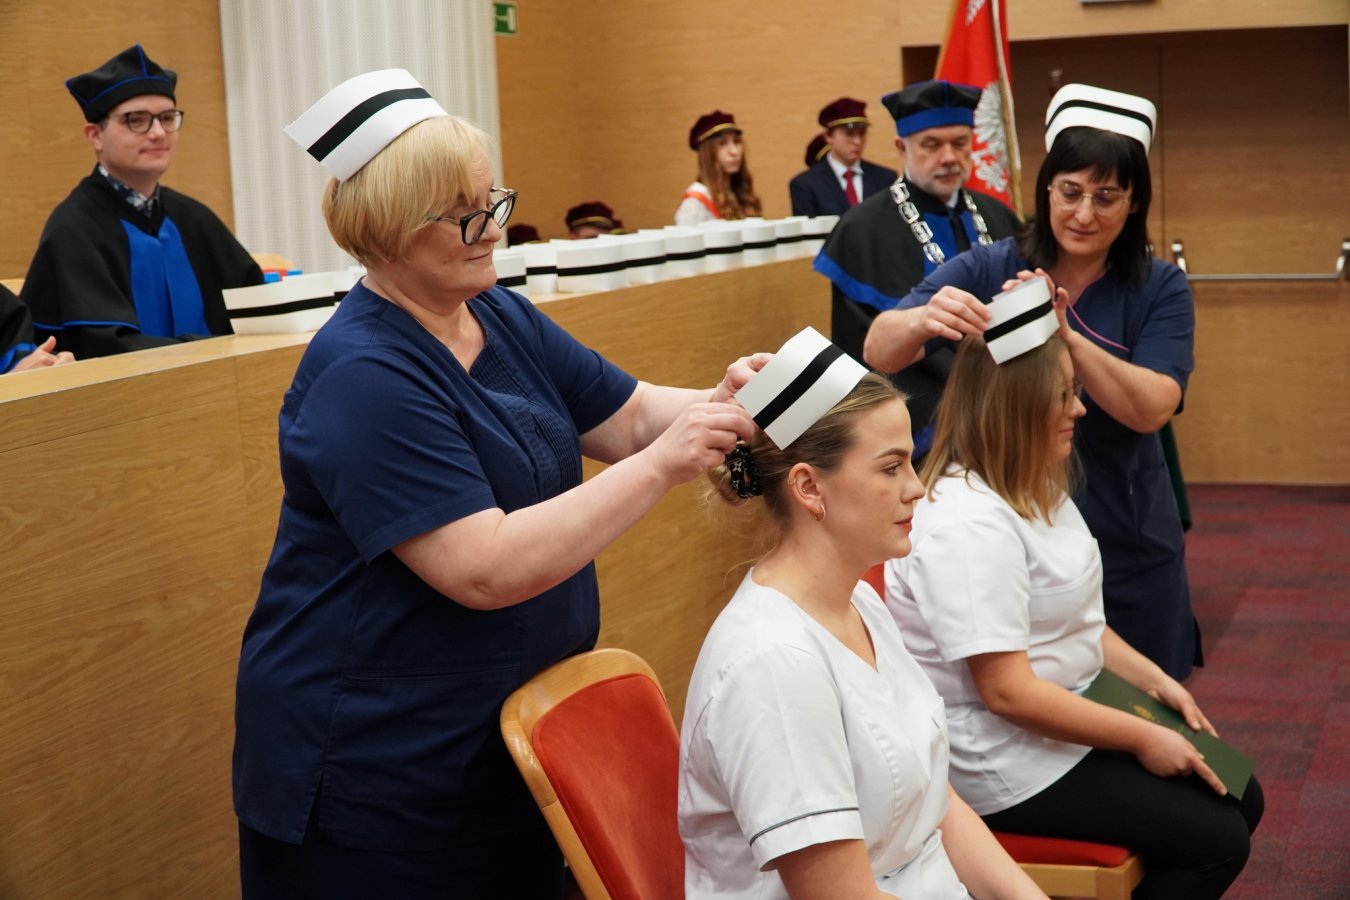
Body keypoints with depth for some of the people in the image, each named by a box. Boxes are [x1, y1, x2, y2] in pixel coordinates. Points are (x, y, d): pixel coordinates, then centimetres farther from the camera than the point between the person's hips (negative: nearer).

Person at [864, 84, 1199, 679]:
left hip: (1127, 549, 1)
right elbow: (879, 354, -16)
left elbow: (1151, 408, -20)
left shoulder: (1159, 290, -5)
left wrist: (1065, 334, -35)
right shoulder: (986, 270, -6)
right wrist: (924, 318, -38)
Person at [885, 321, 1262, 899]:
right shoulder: (969, 523, -27)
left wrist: (1157, 683, 7)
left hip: (1070, 714, 10)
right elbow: (1007, 691, -28)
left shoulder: (1034, 489, 7)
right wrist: (1142, 739, -21)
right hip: (1007, 758, -10)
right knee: (1216, 840, -10)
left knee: (1239, 798, 11)